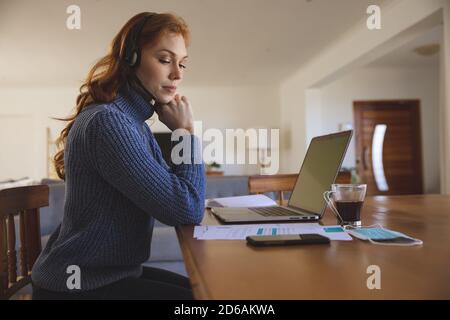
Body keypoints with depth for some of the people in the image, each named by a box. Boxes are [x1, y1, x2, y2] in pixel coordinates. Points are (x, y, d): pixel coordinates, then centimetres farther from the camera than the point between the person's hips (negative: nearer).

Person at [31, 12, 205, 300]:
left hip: (111, 271, 9)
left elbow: (170, 190, 9)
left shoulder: (133, 120, 7)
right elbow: (187, 210, -26)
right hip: (79, 285, -9)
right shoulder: (107, 121, -24)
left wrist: (180, 132, -4)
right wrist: (187, 131, -14)